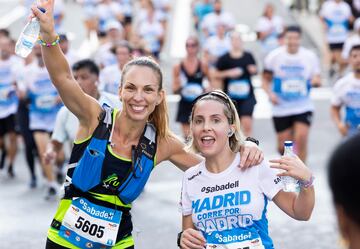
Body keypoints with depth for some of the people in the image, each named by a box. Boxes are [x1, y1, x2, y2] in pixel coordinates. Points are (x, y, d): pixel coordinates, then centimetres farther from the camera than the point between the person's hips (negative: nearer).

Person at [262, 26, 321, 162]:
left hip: (303, 108, 0)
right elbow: (266, 79, 4)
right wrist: (270, 94, -14)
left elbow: (317, 79, 4)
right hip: (281, 108, 1)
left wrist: (316, 81, -20)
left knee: (301, 139, -19)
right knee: (284, 147, 5)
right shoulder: (274, 56, -4)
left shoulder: (310, 56, -3)